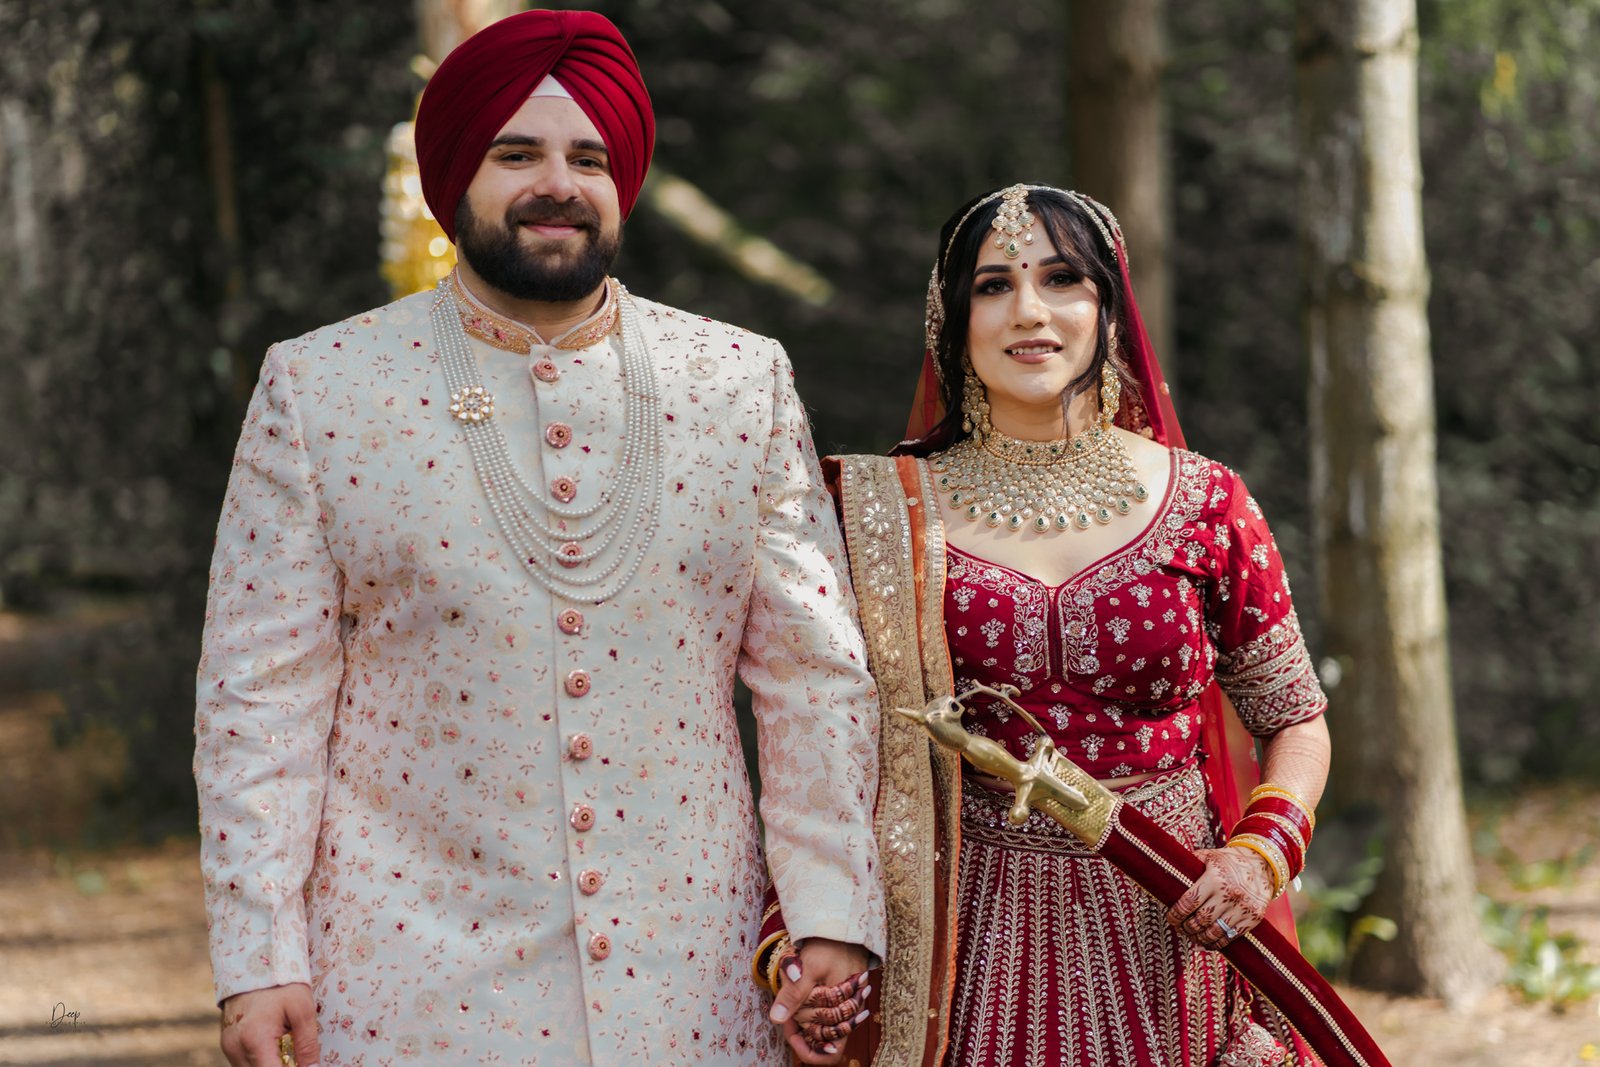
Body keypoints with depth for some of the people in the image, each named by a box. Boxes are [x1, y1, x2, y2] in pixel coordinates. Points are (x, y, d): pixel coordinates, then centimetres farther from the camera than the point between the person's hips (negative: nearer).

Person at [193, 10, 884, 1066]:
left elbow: (817, 679, 6)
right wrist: (257, 961, -6)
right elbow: (262, 693, -1)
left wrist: (831, 918, -1)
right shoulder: (319, 388, 0)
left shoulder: (745, 385, 5)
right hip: (416, 981, -1)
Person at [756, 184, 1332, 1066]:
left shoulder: (1202, 504, 1)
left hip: (1164, 939, 1)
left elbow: (1295, 722, 11)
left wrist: (1263, 852, -8)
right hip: (976, 943, -1)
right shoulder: (888, 515, -1)